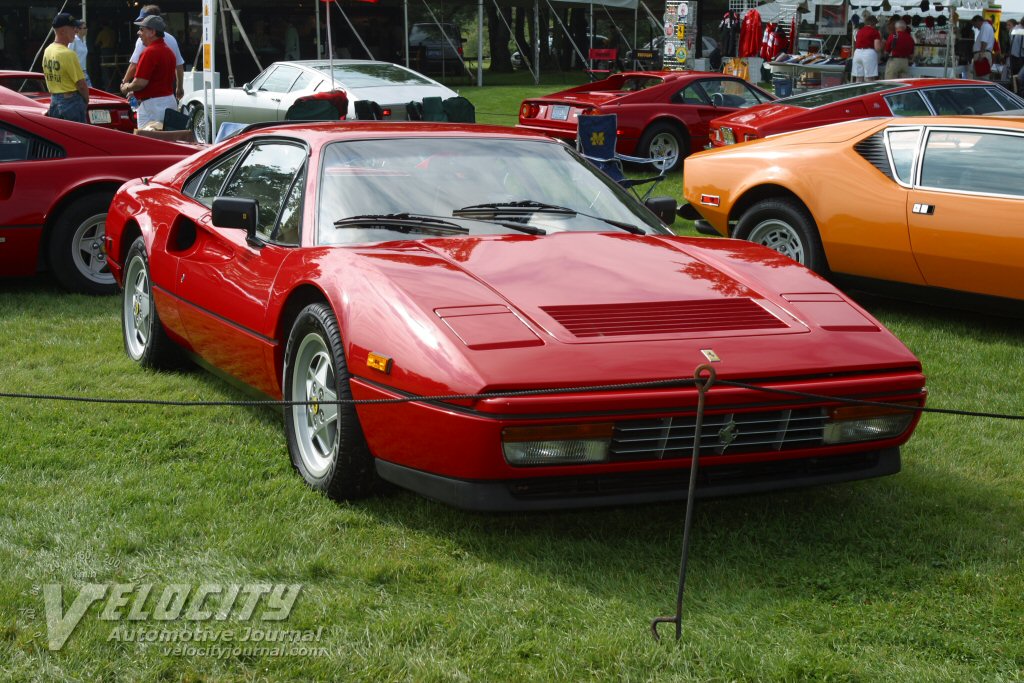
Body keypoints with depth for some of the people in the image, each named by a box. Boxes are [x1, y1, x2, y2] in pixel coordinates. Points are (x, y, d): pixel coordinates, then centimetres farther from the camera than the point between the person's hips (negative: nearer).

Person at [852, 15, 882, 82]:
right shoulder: (875, 32, -2)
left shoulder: (859, 31, 16)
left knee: (858, 79, 7)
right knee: (869, 79, -4)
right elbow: (877, 48, -7)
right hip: (869, 53, -6)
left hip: (857, 52, 6)